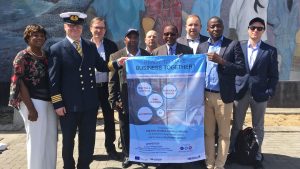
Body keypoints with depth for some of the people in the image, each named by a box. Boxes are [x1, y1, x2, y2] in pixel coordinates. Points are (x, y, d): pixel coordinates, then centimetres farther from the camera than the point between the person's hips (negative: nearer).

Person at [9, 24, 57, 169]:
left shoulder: (46, 55, 11)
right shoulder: (22, 56, -7)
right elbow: (20, 83, -12)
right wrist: (31, 108, -18)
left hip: (49, 102, 7)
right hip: (34, 102, -6)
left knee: (51, 139, 13)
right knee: (37, 140, 1)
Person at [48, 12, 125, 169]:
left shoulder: (91, 46, 6)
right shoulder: (56, 49, -5)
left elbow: (101, 66, 11)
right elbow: (53, 79, -8)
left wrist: (117, 63, -6)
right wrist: (57, 103, -11)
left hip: (89, 102, 3)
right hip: (69, 104, -3)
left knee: (88, 139, 15)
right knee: (68, 140, 15)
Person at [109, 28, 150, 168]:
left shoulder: (147, 56, 5)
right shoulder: (116, 56, 1)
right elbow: (112, 81, -2)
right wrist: (113, 101, -8)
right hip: (124, 101, 0)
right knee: (125, 131, 11)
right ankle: (127, 156, 27)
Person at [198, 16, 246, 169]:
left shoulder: (233, 45, -2)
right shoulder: (202, 46, 11)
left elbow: (242, 70, -9)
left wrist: (221, 61, -19)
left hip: (223, 96, -3)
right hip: (205, 95, 4)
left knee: (223, 133, 6)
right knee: (208, 132, 10)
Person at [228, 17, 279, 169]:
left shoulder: (270, 51, 1)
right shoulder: (239, 48, 5)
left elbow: (274, 75, 1)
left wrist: (269, 93, -8)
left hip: (260, 94, -1)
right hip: (240, 92, 1)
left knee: (258, 127, 10)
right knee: (236, 126, 10)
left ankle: (257, 157, 22)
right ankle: (230, 152, 23)